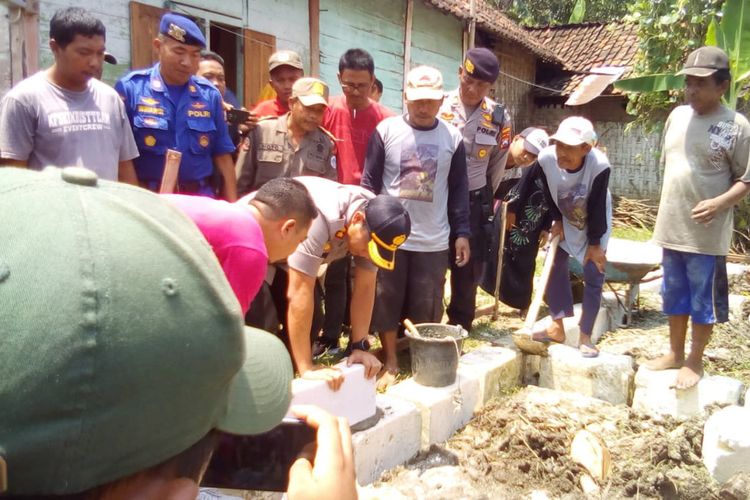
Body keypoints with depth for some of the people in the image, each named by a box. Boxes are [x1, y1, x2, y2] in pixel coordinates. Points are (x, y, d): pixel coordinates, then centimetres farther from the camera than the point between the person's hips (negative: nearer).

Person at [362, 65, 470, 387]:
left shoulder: (452, 137, 3)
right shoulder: (386, 130, -3)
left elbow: (459, 189, 7)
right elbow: (370, 183, -1)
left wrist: (462, 233, 4)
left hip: (433, 241, 1)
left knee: (428, 307, 7)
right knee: (386, 301, 7)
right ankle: (391, 364, 22)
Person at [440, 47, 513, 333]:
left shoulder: (499, 117, -2)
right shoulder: (439, 106, -9)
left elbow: (498, 163, 10)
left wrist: (484, 198, 15)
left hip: (474, 201, 2)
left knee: (469, 267, 11)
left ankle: (460, 325, 27)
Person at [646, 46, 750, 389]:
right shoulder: (677, 116, 6)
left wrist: (718, 203, -25)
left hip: (707, 233, -5)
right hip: (672, 227, 5)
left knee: (703, 299, 7)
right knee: (674, 295, 16)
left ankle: (695, 361, 22)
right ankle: (675, 353, 33)